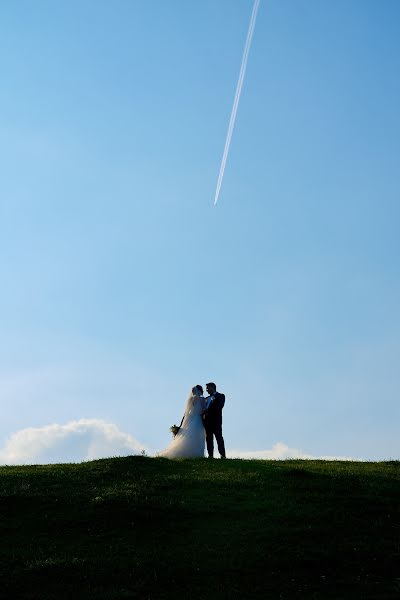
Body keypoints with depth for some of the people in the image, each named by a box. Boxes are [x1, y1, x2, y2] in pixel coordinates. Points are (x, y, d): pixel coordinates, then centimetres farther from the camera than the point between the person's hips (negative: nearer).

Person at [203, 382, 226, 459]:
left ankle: (223, 455, -12)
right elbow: (205, 408, 19)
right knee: (208, 438, 1)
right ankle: (210, 455, 0)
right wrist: (204, 414, -2)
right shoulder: (207, 398, 26)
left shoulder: (220, 396, 6)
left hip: (216, 420, -6)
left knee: (219, 437, -10)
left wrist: (208, 412, -16)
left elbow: (219, 407, -10)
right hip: (207, 420, 6)